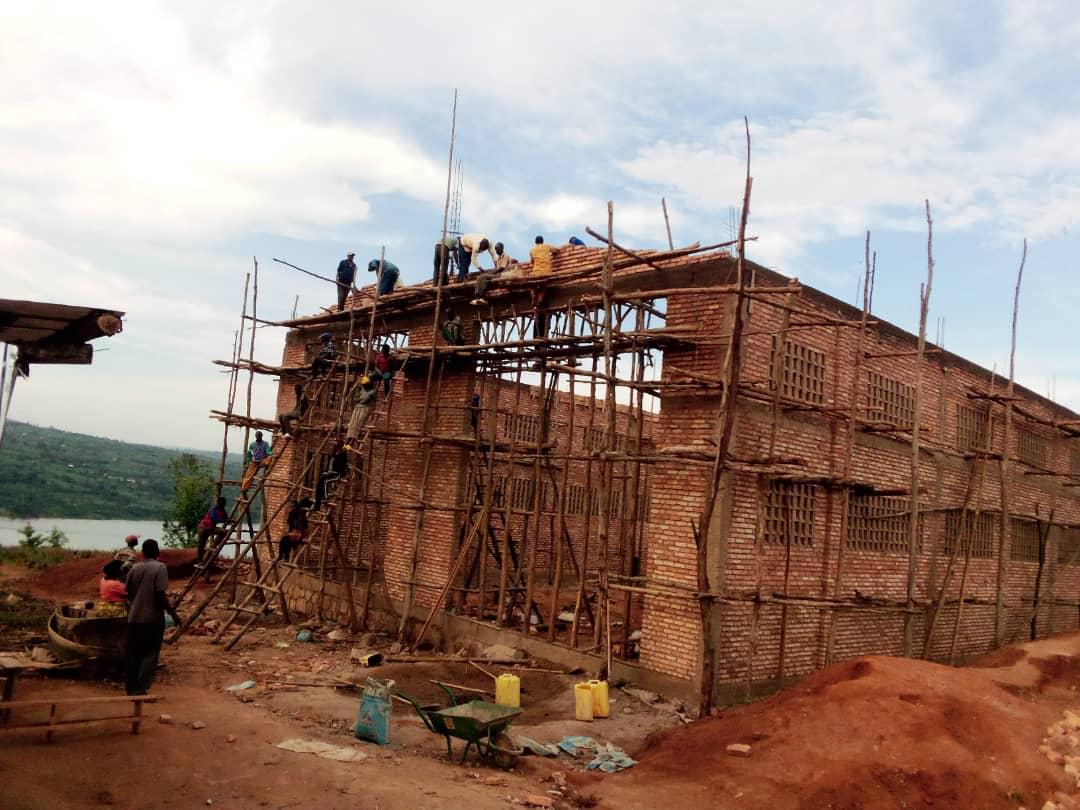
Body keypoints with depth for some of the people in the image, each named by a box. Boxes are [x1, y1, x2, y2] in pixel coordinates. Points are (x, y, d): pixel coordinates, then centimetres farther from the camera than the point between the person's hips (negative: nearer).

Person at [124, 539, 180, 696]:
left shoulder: (135, 568, 7)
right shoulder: (160, 567, -10)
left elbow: (129, 593, 13)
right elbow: (160, 595, -16)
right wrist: (173, 613, -8)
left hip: (134, 617, 5)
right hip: (153, 618, -5)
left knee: (133, 654, 14)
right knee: (150, 655, 0)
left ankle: (132, 689, 22)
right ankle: (141, 689, -7)